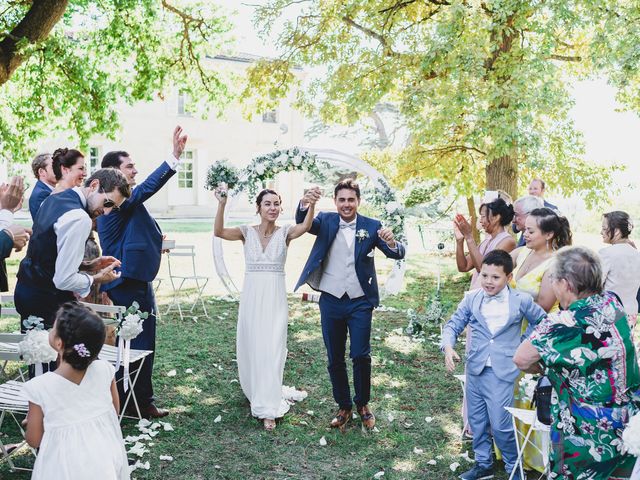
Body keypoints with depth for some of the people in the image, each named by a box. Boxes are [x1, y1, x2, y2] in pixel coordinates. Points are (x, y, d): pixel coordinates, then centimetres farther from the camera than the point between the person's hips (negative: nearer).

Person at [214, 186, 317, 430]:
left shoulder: (285, 232, -2)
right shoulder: (247, 232, 1)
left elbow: (305, 227, -23)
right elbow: (218, 232, -15)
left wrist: (311, 205, -42)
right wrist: (222, 204, -29)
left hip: (275, 298, -2)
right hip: (251, 297, 2)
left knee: (271, 350, -4)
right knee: (250, 347, 12)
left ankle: (267, 409, 3)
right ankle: (255, 391, 40)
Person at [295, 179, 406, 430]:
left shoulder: (372, 226, -2)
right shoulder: (326, 221, 1)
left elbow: (397, 254, -10)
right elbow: (302, 222, -16)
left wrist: (392, 243, -34)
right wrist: (304, 204, -38)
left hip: (360, 302, -1)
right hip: (331, 301, 1)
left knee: (361, 356, -1)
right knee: (335, 359, 9)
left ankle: (362, 404, 21)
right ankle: (343, 406, 25)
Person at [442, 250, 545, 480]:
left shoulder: (521, 300, -5)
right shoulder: (471, 299, 1)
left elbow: (542, 322, 10)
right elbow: (453, 325, 3)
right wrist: (448, 347, -15)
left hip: (502, 372, -4)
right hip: (475, 369, 4)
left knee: (500, 424, -5)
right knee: (476, 420, 14)